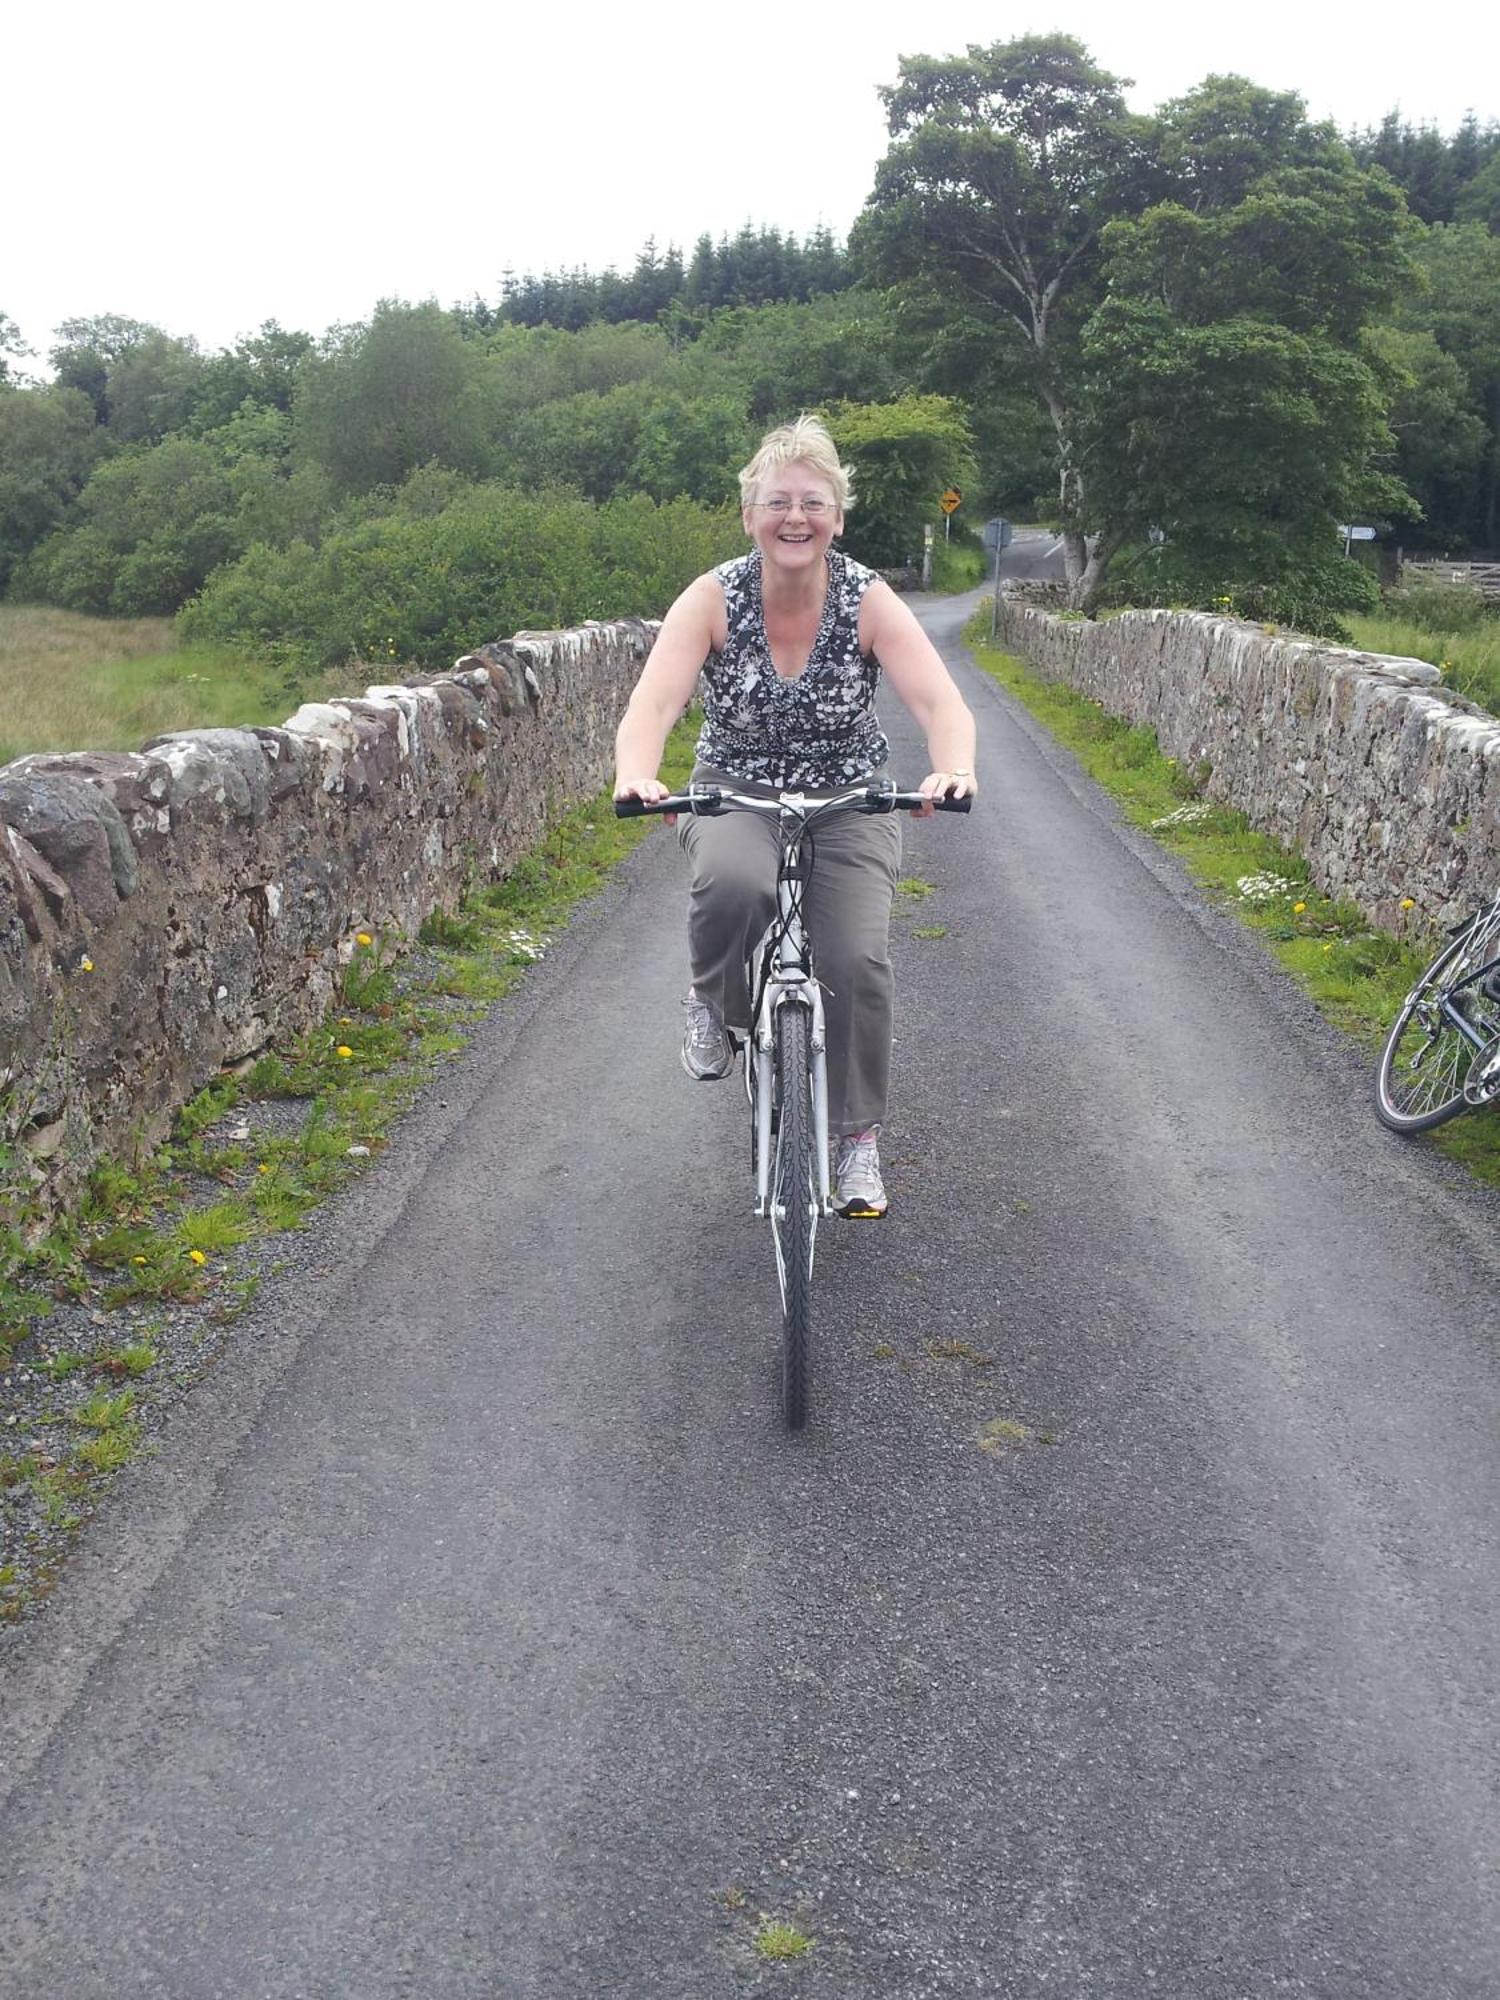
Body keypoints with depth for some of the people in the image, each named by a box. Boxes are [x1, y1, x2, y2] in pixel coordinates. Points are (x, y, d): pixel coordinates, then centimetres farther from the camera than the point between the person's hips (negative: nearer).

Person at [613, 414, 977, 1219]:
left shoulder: (869, 600, -13)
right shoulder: (713, 598, -14)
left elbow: (942, 702, -24)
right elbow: (652, 704, -26)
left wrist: (953, 768, -47)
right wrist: (636, 777, -48)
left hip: (848, 801, 1)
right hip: (734, 793, -1)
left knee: (857, 959, -17)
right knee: (732, 883, -36)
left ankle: (857, 1141, 6)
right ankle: (715, 1009, -3)